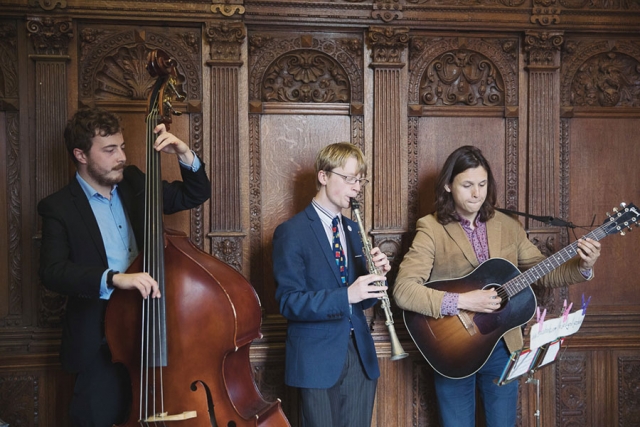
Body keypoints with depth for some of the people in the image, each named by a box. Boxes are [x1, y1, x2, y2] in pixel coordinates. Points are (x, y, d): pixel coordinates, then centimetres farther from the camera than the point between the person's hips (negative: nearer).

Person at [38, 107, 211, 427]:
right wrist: (113, 278, -35)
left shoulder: (135, 185, 7)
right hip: (101, 343, -4)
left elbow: (196, 195, 13)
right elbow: (53, 272, -20)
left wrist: (185, 156, -6)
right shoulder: (59, 208, -7)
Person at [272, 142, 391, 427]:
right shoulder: (291, 232, -9)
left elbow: (362, 300, 13)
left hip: (360, 354, 6)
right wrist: (345, 295, -27)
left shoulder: (353, 229, 12)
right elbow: (288, 302, -17)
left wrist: (377, 276, -8)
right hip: (317, 359, -6)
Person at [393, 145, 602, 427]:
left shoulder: (508, 227, 4)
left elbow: (541, 272, 9)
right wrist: (461, 302, -27)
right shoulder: (432, 229, -11)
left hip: (502, 347, 4)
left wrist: (582, 266, -8)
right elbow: (403, 290, -21)